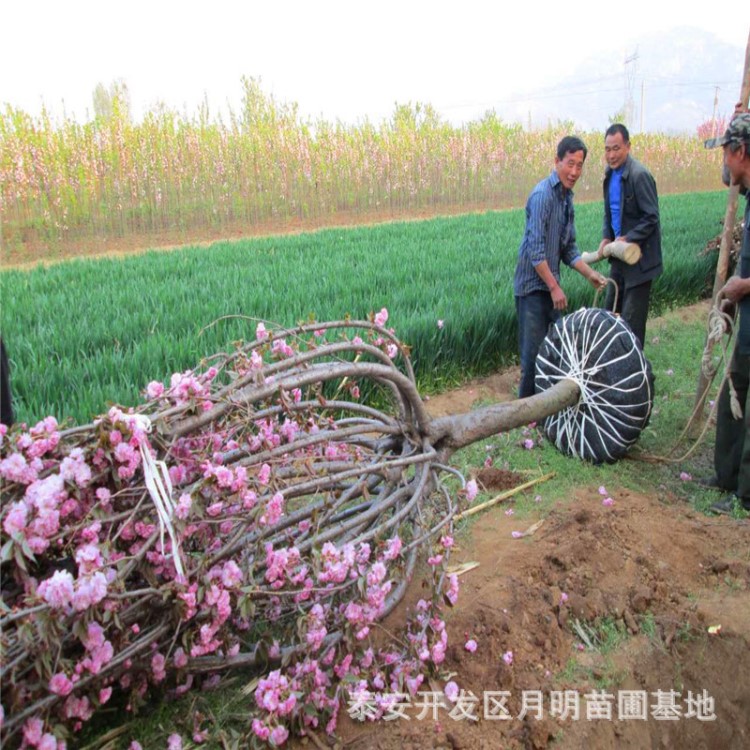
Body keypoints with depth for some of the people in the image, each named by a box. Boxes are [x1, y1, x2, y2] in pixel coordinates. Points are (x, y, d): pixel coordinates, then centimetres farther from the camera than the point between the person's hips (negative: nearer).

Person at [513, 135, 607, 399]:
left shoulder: (567, 197, 11)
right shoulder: (543, 195, -16)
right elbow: (535, 249, -21)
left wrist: (589, 273, 4)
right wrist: (555, 287, -19)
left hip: (550, 284, 9)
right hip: (533, 285, -9)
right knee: (534, 349, -4)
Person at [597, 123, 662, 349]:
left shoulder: (639, 175, -18)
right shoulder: (610, 173, 7)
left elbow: (651, 217, -17)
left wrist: (628, 239, -21)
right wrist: (606, 237, 4)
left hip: (639, 255, -8)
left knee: (632, 317, -3)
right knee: (610, 309, 15)